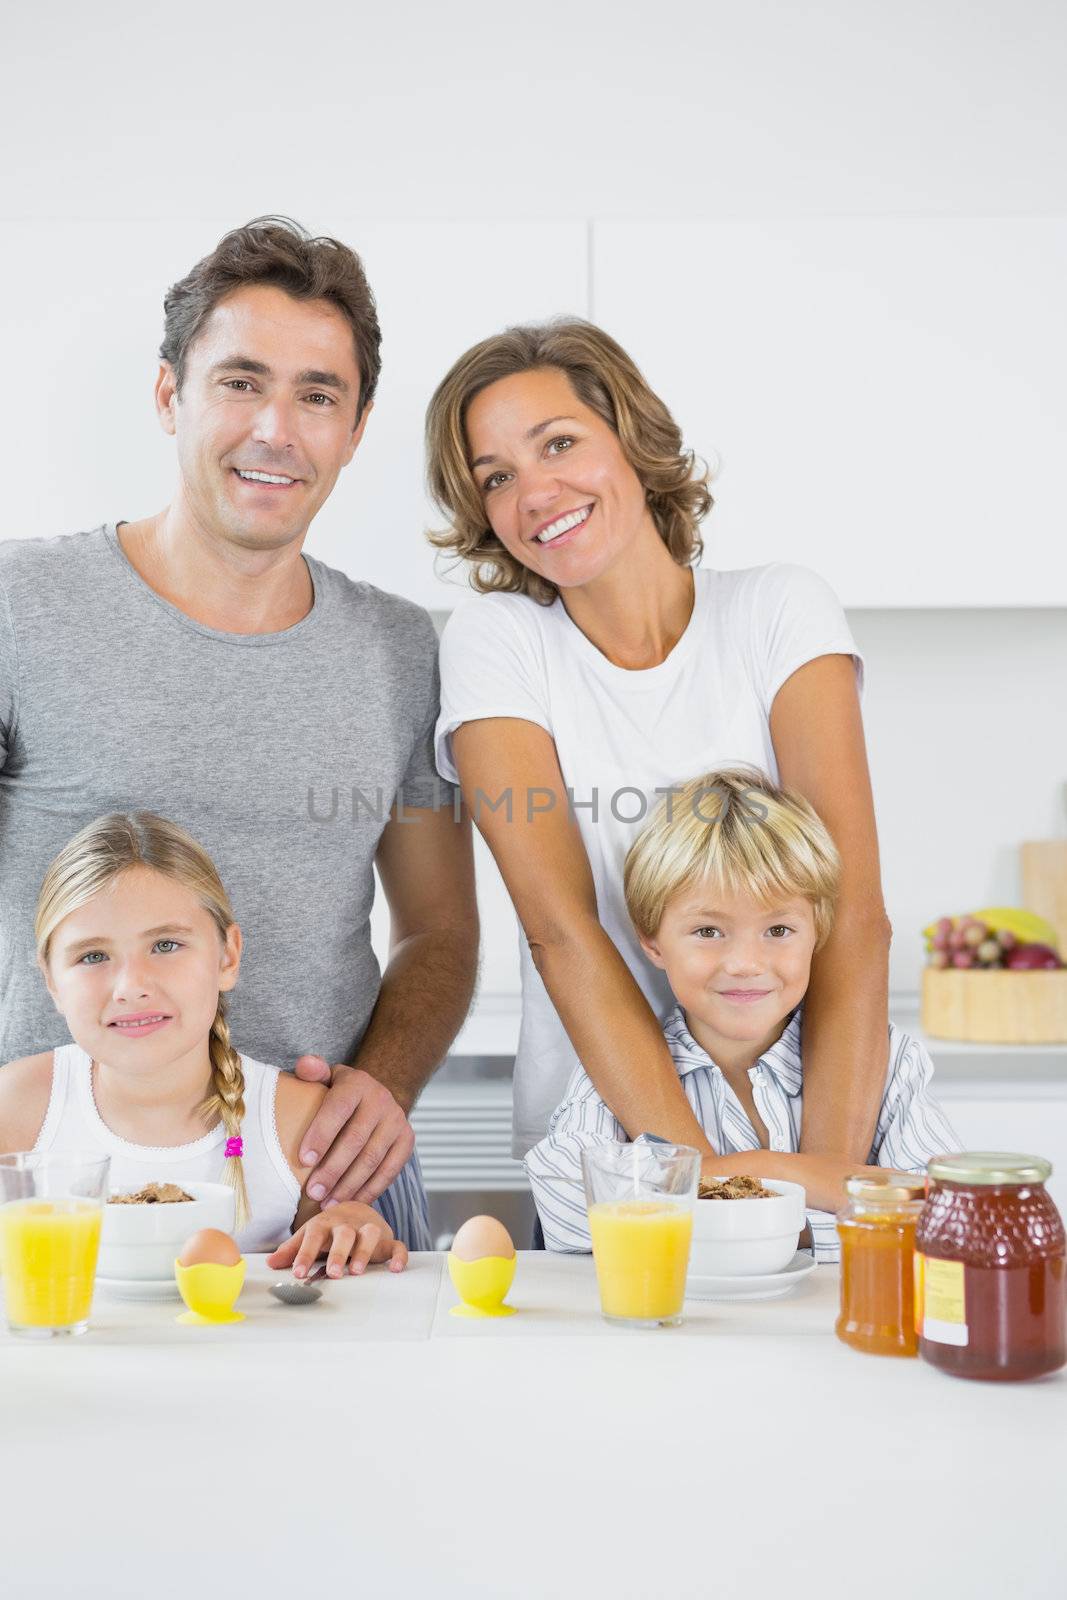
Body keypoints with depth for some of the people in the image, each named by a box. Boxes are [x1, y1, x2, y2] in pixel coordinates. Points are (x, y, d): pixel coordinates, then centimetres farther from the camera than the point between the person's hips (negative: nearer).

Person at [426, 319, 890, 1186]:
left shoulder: (781, 611, 0)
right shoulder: (495, 641, -1)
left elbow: (855, 916, -10)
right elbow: (562, 933, -12)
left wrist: (831, 1178, -22)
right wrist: (700, 1174, -22)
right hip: (594, 1155, 0)